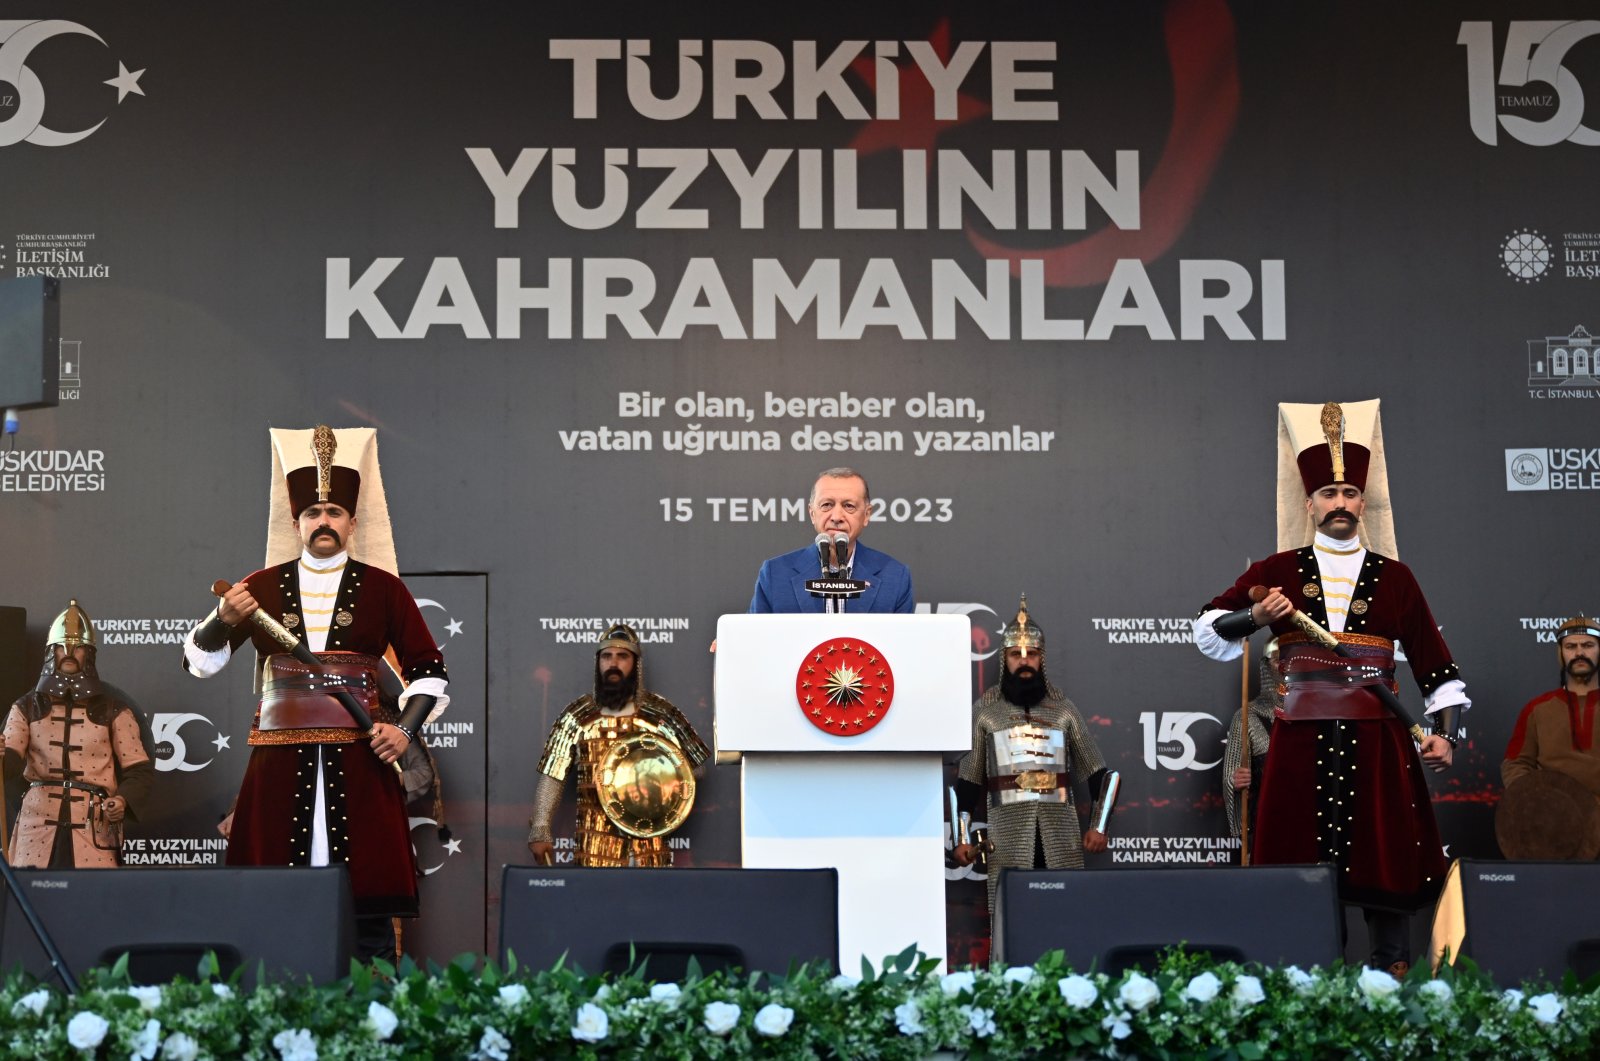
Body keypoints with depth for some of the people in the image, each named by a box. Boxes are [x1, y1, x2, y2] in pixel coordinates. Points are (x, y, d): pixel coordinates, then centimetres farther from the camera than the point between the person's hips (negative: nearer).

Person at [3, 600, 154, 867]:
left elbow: (140, 768, 6)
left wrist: (123, 799, -13)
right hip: (38, 824, 1)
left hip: (94, 827, -1)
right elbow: (10, 759, 0)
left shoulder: (113, 709, 8)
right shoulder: (27, 707, 13)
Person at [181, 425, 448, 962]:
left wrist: (405, 728, -4)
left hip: (360, 758, -1)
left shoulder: (383, 588, 8)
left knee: (369, 899, -4)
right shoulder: (262, 586, 11)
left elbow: (429, 669, 11)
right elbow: (199, 661, 11)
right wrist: (224, 618, -8)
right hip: (282, 759, 1)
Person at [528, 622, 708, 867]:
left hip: (648, 839, 0)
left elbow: (696, 764, 11)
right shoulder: (578, 715, 3)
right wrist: (540, 829, -7)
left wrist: (669, 787, -7)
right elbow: (552, 775, 1)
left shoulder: (660, 713, 4)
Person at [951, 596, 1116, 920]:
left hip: (1060, 830, 1)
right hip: (1009, 832, -1)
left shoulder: (1063, 709, 10)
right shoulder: (985, 710, 7)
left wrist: (1098, 826, 1)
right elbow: (966, 779, 8)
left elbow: (1098, 773, 11)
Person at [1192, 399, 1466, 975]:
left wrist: (1444, 733, 1)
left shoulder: (1395, 578, 12)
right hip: (1302, 737, 0)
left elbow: (1437, 666, 12)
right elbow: (1208, 631, 6)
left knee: (1386, 858, -2)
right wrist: (1256, 615, -11)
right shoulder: (1277, 571, 9)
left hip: (1377, 738, 1)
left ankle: (1392, 972, 5)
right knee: (1303, 862, -2)